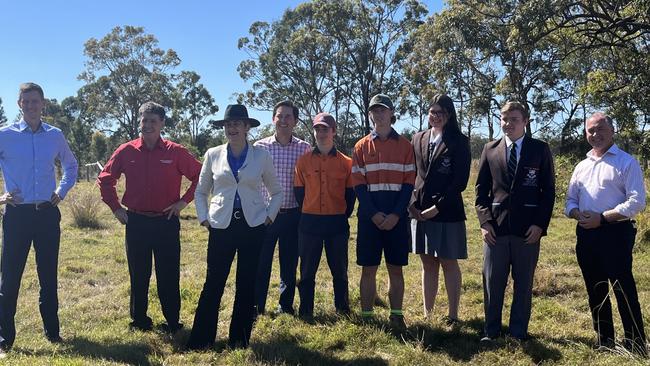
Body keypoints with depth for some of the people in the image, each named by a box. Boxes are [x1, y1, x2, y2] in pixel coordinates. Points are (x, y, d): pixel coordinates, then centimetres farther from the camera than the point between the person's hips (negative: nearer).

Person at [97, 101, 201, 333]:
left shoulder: (175, 152, -4)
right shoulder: (126, 151, 0)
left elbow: (200, 177, 3)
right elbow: (105, 179, 12)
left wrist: (184, 201, -3)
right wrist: (116, 207, 6)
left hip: (167, 222, -1)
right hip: (136, 222, 2)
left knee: (169, 275, 5)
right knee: (138, 275, 12)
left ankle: (173, 322, 18)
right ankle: (139, 321, 27)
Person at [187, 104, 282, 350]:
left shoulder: (261, 155, 2)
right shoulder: (213, 155, 5)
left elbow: (276, 191, 12)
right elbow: (201, 191, 15)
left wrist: (269, 216, 1)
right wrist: (203, 218, 3)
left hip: (253, 226, 0)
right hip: (221, 226, 0)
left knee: (247, 284, 6)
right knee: (213, 282, 0)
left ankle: (240, 338, 20)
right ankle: (201, 338, 13)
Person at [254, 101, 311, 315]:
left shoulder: (305, 148, 1)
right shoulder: (260, 147, 1)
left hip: (292, 215, 0)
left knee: (289, 263, 10)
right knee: (261, 262, 4)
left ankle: (286, 306, 25)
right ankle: (257, 307, 17)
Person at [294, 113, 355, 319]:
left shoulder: (346, 162, 2)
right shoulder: (303, 161, 3)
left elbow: (350, 194, 7)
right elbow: (299, 192, 7)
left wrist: (343, 216, 4)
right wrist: (308, 215, 6)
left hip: (337, 223, 0)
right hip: (309, 222, 0)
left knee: (339, 269, 10)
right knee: (307, 270, 7)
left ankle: (343, 309, 23)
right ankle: (306, 311, 18)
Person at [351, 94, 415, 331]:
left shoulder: (404, 145, 5)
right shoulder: (361, 146, 6)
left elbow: (409, 183, 1)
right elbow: (358, 184, 0)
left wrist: (396, 215, -10)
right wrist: (374, 214, -11)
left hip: (397, 216, 0)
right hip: (369, 215, 0)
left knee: (395, 268, 7)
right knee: (368, 268, 5)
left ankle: (396, 316, 17)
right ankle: (366, 317, 14)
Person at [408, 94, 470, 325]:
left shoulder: (459, 142, -2)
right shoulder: (418, 139, 11)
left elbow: (460, 181, -8)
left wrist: (437, 207, -13)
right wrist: (411, 204, -2)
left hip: (447, 212, -4)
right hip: (420, 211, 4)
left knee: (449, 263, 5)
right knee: (428, 264, 11)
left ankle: (452, 316, 15)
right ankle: (427, 313, 20)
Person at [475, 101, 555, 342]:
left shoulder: (540, 149, 4)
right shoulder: (490, 149, 8)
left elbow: (548, 190, 3)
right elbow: (481, 188, 9)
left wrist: (540, 224, -7)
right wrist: (484, 221, -2)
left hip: (528, 228, -1)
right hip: (496, 225, 1)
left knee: (524, 283, 8)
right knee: (492, 282, 3)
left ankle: (519, 332, 20)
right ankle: (491, 330, 16)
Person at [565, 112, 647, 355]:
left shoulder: (626, 162, -4)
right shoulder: (582, 166, 15)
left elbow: (636, 201, -12)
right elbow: (570, 200, 17)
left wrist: (602, 218, -18)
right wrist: (578, 214, -6)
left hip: (615, 232, -6)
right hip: (586, 235, 7)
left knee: (624, 290, -4)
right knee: (595, 290, 13)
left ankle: (636, 346, 8)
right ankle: (604, 342, 25)